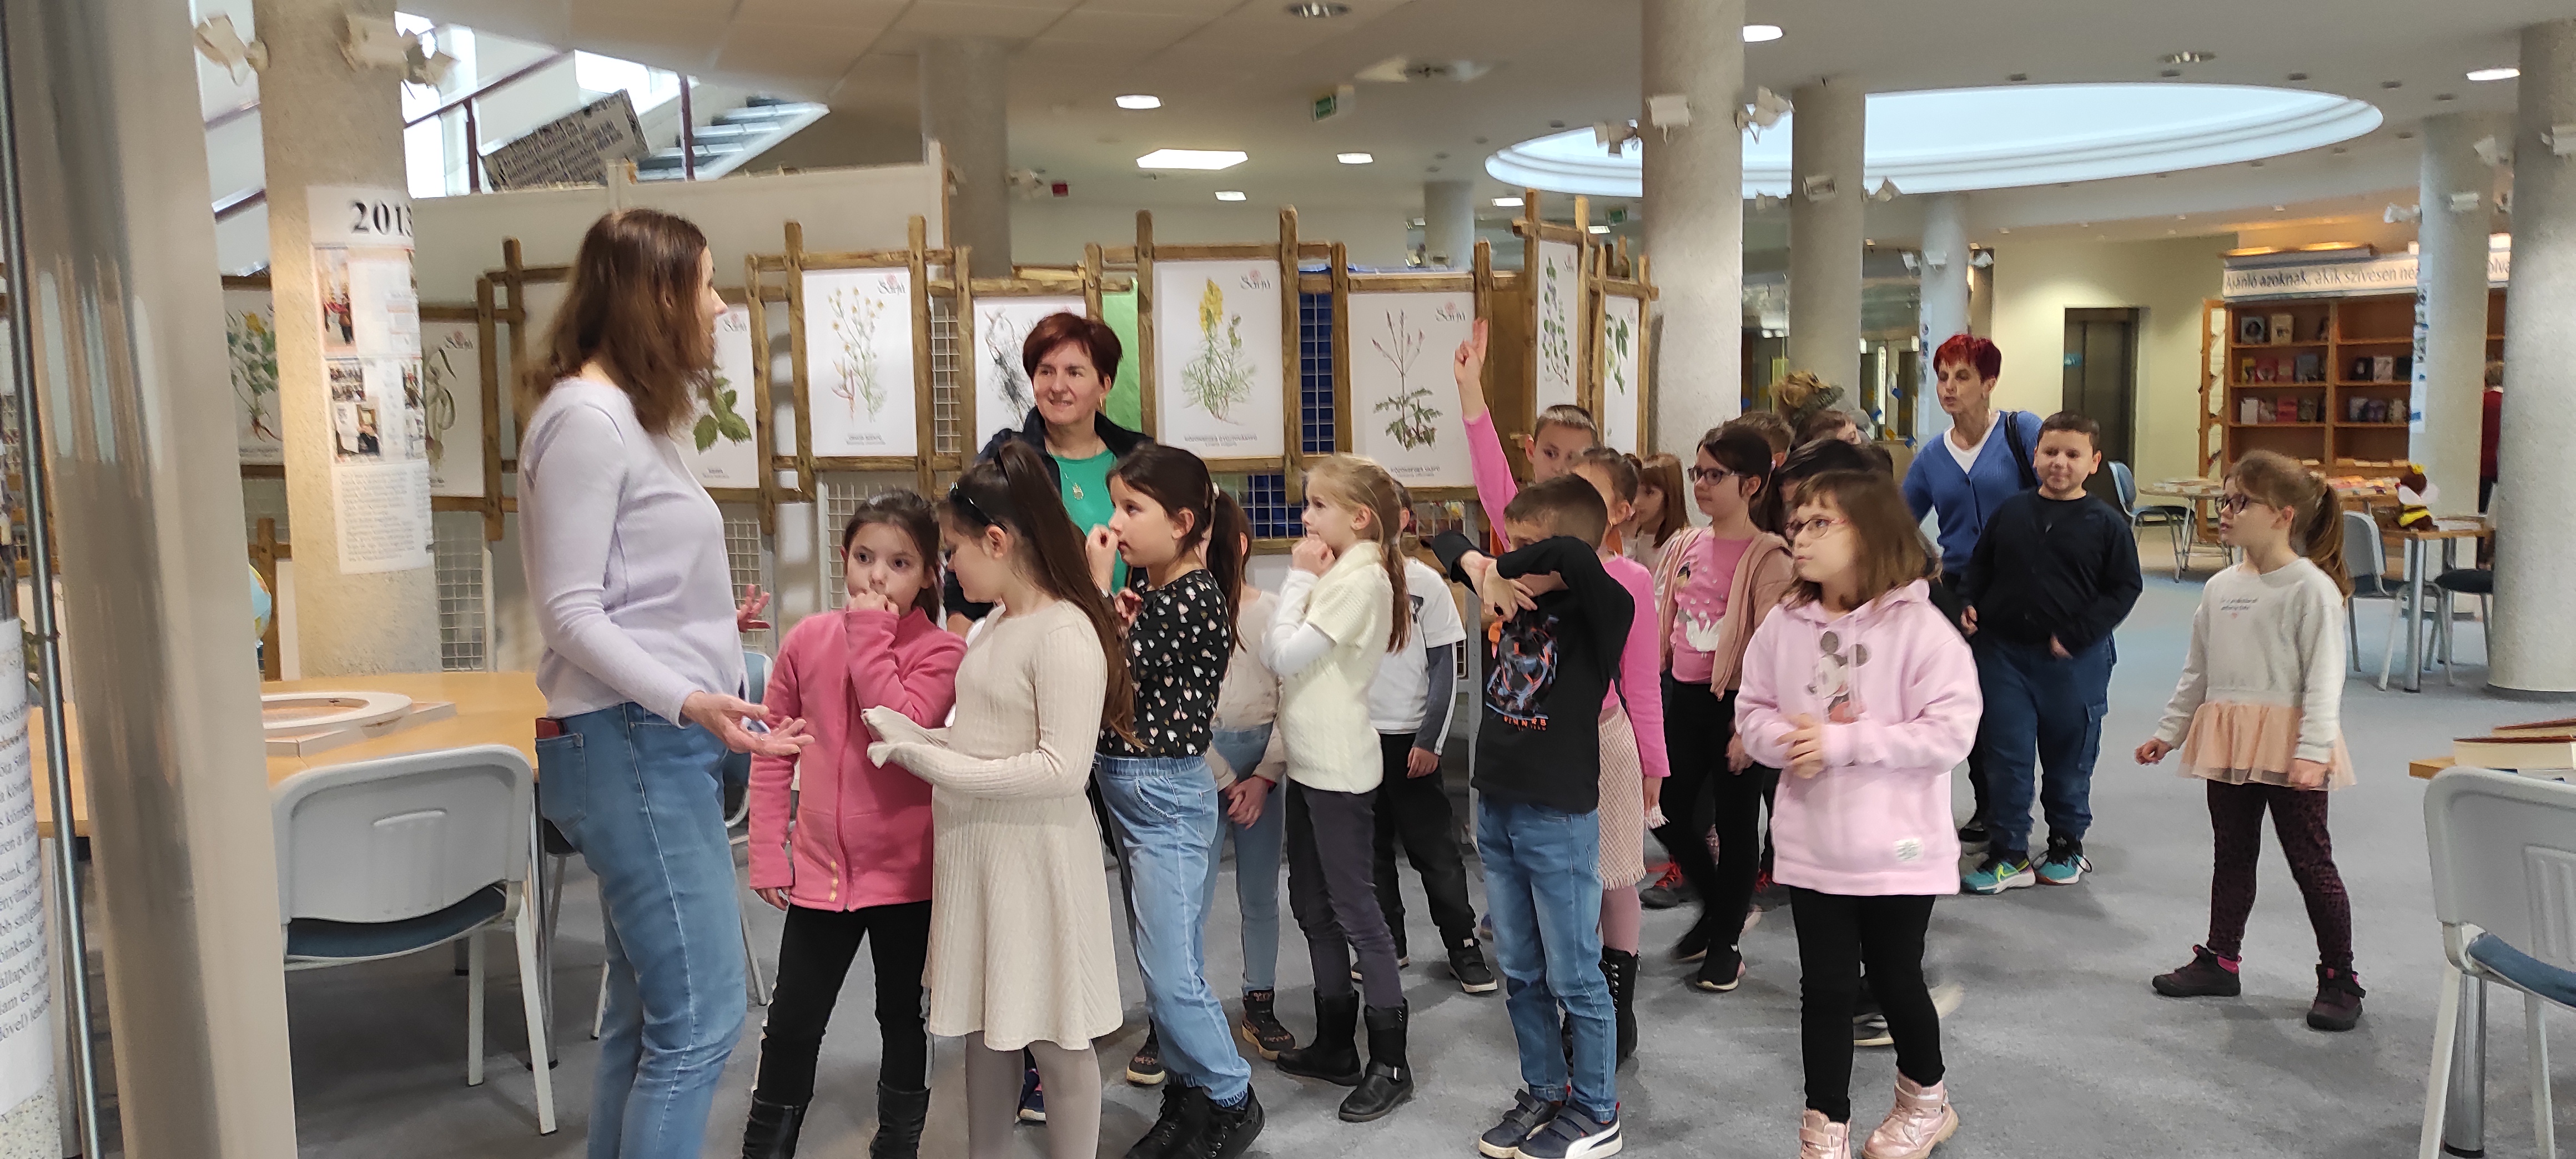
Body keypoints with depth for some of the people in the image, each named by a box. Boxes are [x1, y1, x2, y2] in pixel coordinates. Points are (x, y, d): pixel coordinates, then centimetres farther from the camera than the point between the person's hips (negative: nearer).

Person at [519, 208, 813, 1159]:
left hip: (661, 741, 10)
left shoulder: (633, 416, 17)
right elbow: (570, 612, -18)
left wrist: (707, 629, 32)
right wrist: (687, 701, -30)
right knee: (700, 1017, -9)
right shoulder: (585, 418, -13)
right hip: (630, 744, -10)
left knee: (647, 1015, 13)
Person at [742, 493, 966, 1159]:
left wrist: (870, 637, -21)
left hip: (905, 873, -2)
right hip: (819, 870, 2)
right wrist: (768, 852, 2)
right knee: (791, 1028, 9)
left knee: (904, 1022, 15)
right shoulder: (807, 640, -1)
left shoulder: (939, 653, -8)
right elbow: (773, 754, 5)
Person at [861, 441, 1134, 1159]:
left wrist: (935, 765, -20)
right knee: (984, 1027, 19)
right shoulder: (995, 629, 9)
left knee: (1053, 1038, 5)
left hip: (1034, 858, -9)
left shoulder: (1067, 634, -18)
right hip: (976, 853, 9)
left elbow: (1062, 769, -24)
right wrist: (910, 737, 1)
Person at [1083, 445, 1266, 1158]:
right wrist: (1120, 612, -2)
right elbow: (1121, 689, 8)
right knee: (1166, 967, 15)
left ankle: (1230, 1099, 14)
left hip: (1166, 794, -9)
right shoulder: (1154, 594, 10)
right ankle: (1188, 1098, 27)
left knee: (1170, 971, -3)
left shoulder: (1195, 596, -16)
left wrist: (1100, 588, -15)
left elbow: (1118, 679, -20)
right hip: (1132, 793, 9)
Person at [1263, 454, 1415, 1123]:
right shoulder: (1338, 572, 12)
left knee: (1355, 912, -2)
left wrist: (1299, 579, -12)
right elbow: (1275, 656, 7)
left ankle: (1390, 1064, 8)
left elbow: (1285, 656, -20)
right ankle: (1336, 1046, 28)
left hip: (1338, 770, -10)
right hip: (1310, 764, 10)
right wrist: (1307, 580, -1)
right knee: (1312, 905, 16)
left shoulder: (1359, 578, -17)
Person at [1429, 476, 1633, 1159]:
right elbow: (1446, 541, 15)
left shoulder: (1600, 611, -15)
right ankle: (1543, 1094, 33)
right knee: (1521, 975, 18)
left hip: (1559, 819, -7)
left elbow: (1573, 554, -38)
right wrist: (1481, 569, -5)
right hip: (1497, 811, 7)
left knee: (1574, 979, 6)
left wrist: (1506, 566, -22)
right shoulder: (1519, 598, 4)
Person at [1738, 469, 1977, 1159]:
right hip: (1812, 848, 3)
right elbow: (1752, 712, 7)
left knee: (1896, 980, 14)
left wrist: (1842, 742, -22)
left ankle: (1925, 1099, 42)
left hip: (1898, 849, -3)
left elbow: (1950, 732, -18)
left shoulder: (1919, 627, -15)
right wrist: (1784, 739, -17)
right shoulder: (1783, 627, -2)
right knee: (1824, 987, 8)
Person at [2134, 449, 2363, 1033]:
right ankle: (2220, 960, 26)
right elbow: (2197, 670, 16)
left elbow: (2324, 676, -15)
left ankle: (2339, 978, 14)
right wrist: (2168, 732, 16)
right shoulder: (2220, 588, 9)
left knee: (2310, 859, 1)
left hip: (2288, 742, -6)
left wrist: (2313, 749, -22)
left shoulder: (2311, 587, -11)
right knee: (2231, 854, 15)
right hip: (2227, 740, 7)